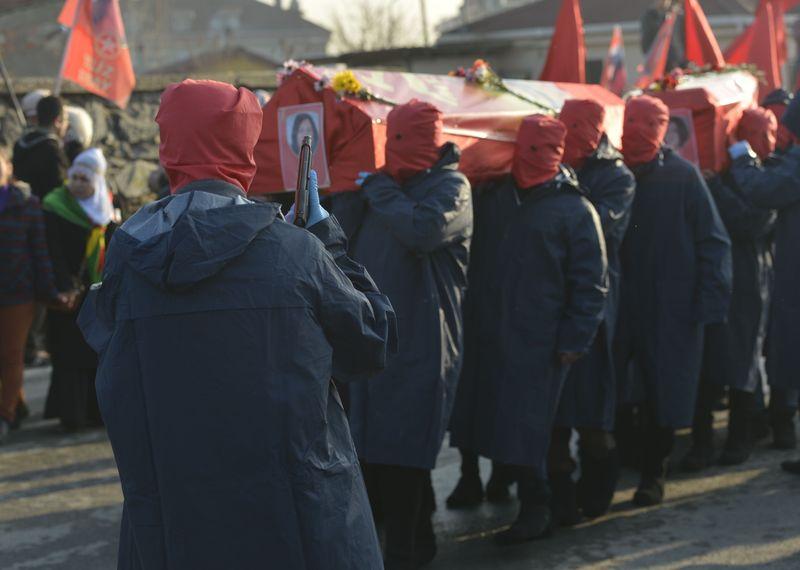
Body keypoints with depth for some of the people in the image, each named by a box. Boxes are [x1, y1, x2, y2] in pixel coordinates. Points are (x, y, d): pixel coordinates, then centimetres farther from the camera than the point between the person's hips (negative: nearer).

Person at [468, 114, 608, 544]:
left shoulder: (574, 210, -5)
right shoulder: (509, 199, 12)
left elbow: (590, 284, -7)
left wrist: (574, 340, -11)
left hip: (541, 343, -6)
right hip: (500, 338, 6)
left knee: (526, 427, -3)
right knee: (502, 423, 6)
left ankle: (535, 509, 12)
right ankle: (533, 503, 18)